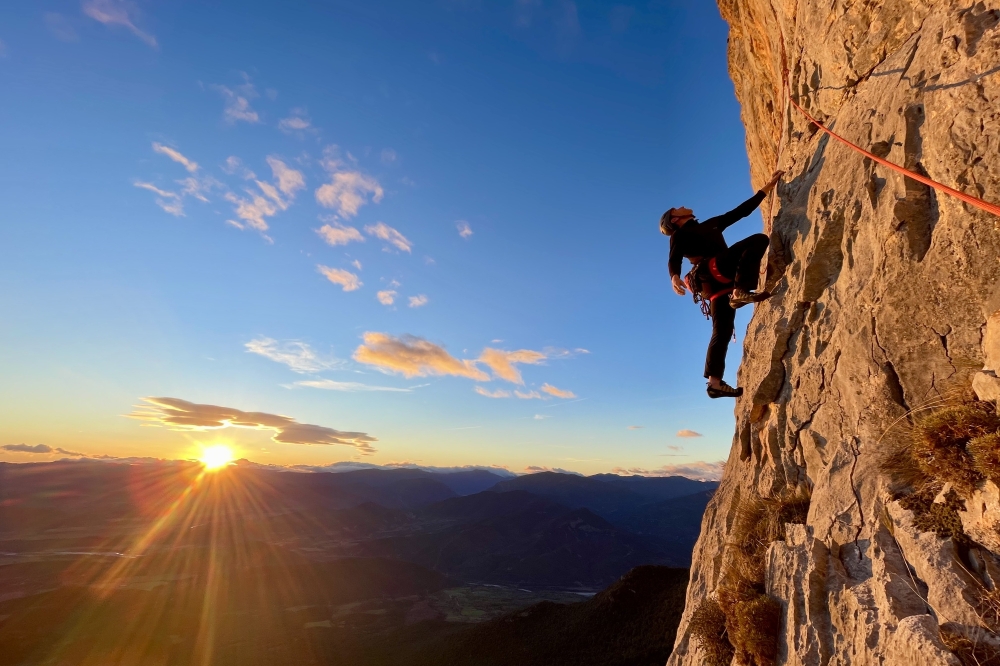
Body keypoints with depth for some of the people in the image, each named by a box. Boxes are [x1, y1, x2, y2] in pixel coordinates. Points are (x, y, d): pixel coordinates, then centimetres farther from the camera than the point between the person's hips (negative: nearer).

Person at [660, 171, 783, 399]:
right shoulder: (679, 235, 12)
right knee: (758, 240, -15)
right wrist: (674, 276, -27)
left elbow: (741, 210, 36)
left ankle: (715, 383, -2)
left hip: (722, 282, 6)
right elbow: (674, 259, -4)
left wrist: (767, 187, 35)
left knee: (722, 332, -1)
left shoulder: (711, 224, 35)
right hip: (713, 271, -6)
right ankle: (741, 291, -30)